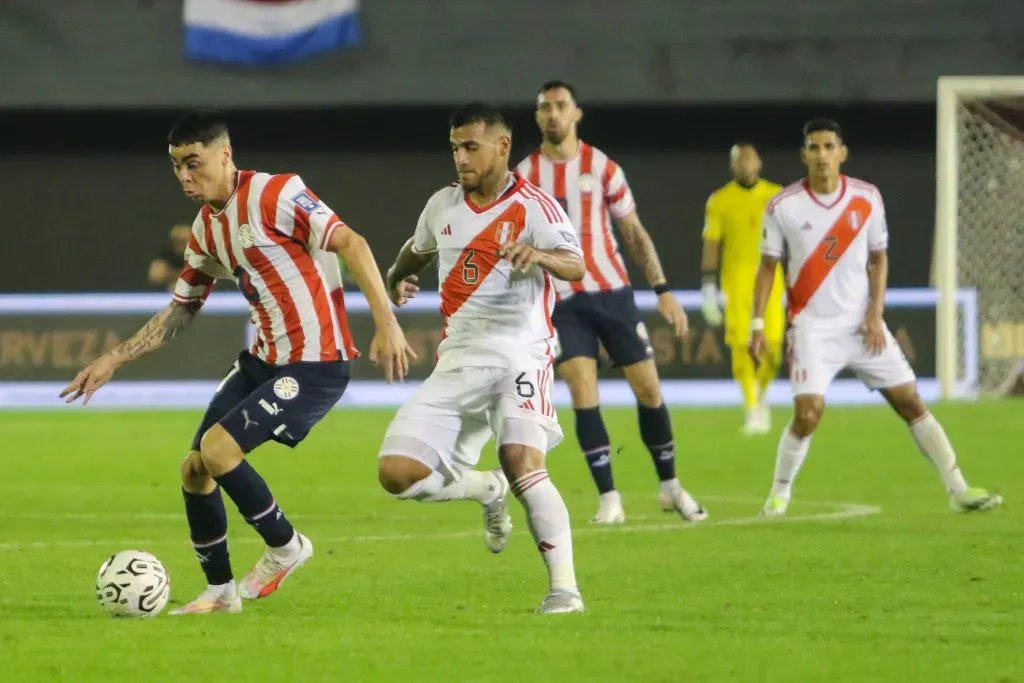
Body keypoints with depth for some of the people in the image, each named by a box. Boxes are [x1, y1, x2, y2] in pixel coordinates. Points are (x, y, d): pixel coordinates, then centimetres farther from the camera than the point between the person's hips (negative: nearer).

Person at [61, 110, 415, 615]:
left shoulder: (274, 195, -16)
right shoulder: (206, 229, 10)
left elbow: (350, 244, -21)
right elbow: (179, 311, 21)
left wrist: (386, 323, -29)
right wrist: (114, 360, 15)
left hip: (316, 364, -9)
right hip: (264, 360, 9)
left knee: (217, 448, -20)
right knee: (194, 470, 7)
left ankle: (285, 548, 2)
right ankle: (220, 593, 22)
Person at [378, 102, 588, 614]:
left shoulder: (533, 207, -8)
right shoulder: (442, 205, 11)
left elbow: (575, 267, -26)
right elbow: (417, 249, 34)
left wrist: (540, 255, -45)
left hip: (518, 355, -6)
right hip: (458, 359, 6)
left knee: (521, 461, -29)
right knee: (397, 473, -7)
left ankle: (564, 587, -24)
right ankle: (488, 491, 22)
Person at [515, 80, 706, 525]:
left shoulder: (602, 167, 1)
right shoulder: (525, 175, 2)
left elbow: (634, 233, 5)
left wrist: (663, 290, -2)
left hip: (612, 292, 1)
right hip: (563, 301, -1)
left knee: (648, 389, 2)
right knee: (583, 395, -14)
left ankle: (670, 487, 20)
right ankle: (608, 499, -8)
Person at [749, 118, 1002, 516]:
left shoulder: (867, 199, -1)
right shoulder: (783, 207, -7)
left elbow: (878, 258, 8)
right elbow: (767, 266, 1)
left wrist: (875, 314, -3)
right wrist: (757, 325, -5)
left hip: (862, 323, 2)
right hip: (812, 326, -2)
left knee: (910, 401, 0)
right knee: (808, 413, -17)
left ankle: (958, 490, 5)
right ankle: (779, 493, 5)